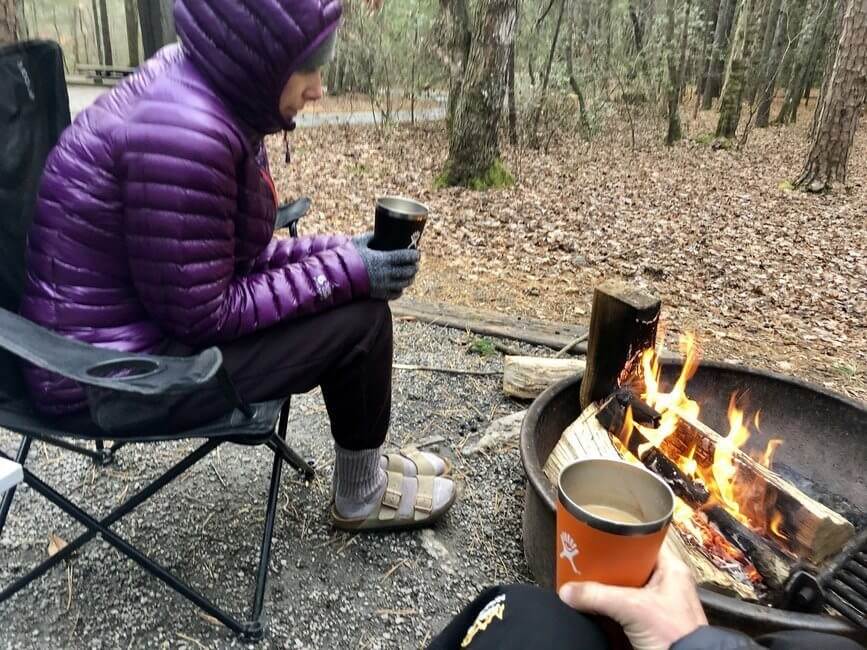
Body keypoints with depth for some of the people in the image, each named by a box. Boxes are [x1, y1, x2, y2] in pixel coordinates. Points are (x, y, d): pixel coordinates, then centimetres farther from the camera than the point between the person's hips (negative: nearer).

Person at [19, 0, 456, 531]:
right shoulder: (183, 133, -29)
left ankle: (368, 461, 27)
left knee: (353, 293, 10)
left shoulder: (206, 92, 1)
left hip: (154, 317, 9)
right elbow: (203, 314, -23)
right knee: (359, 320, -12)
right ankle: (362, 497, 13)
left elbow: (233, 258, 6)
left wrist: (338, 252, -3)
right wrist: (343, 273, -18)